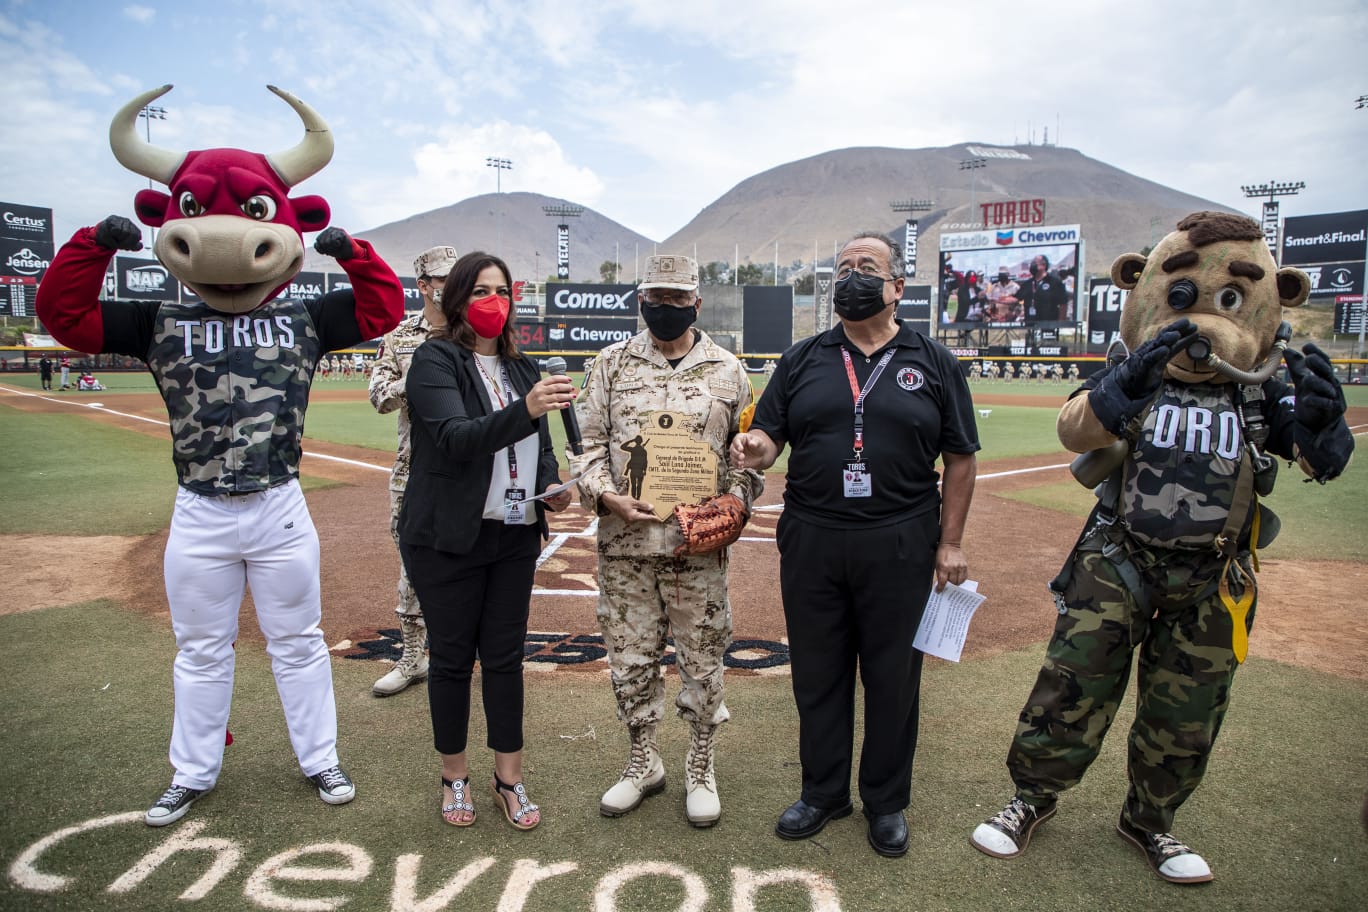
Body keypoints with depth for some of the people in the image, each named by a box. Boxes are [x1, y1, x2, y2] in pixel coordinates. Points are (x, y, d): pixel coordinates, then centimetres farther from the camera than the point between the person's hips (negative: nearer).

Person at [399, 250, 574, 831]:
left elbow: (540, 446, 17)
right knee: (453, 657, 8)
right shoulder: (436, 360, -8)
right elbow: (455, 438, -24)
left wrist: (551, 489, -4)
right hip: (448, 538, -4)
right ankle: (455, 776, 27)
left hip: (515, 537, 5)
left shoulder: (522, 369, 10)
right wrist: (524, 409, -39)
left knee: (506, 656, 10)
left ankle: (510, 778, 24)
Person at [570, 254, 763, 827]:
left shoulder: (727, 369, 5)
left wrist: (734, 503, -8)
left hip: (699, 543, -1)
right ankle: (643, 763, 32)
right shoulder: (613, 362, 6)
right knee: (630, 657, 11)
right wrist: (606, 496, -11)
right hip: (624, 542, 1)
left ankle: (700, 769, 27)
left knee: (702, 660, 8)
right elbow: (587, 441, 5)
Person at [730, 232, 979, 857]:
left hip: (898, 547, -1)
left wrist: (950, 542, -2)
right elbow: (770, 437, 4)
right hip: (811, 542, 2)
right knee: (817, 672, 12)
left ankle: (886, 802, 28)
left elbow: (960, 459, 3)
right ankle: (823, 791, 30)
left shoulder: (933, 363, 4)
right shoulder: (803, 359, 9)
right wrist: (755, 451, -20)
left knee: (892, 676, 9)